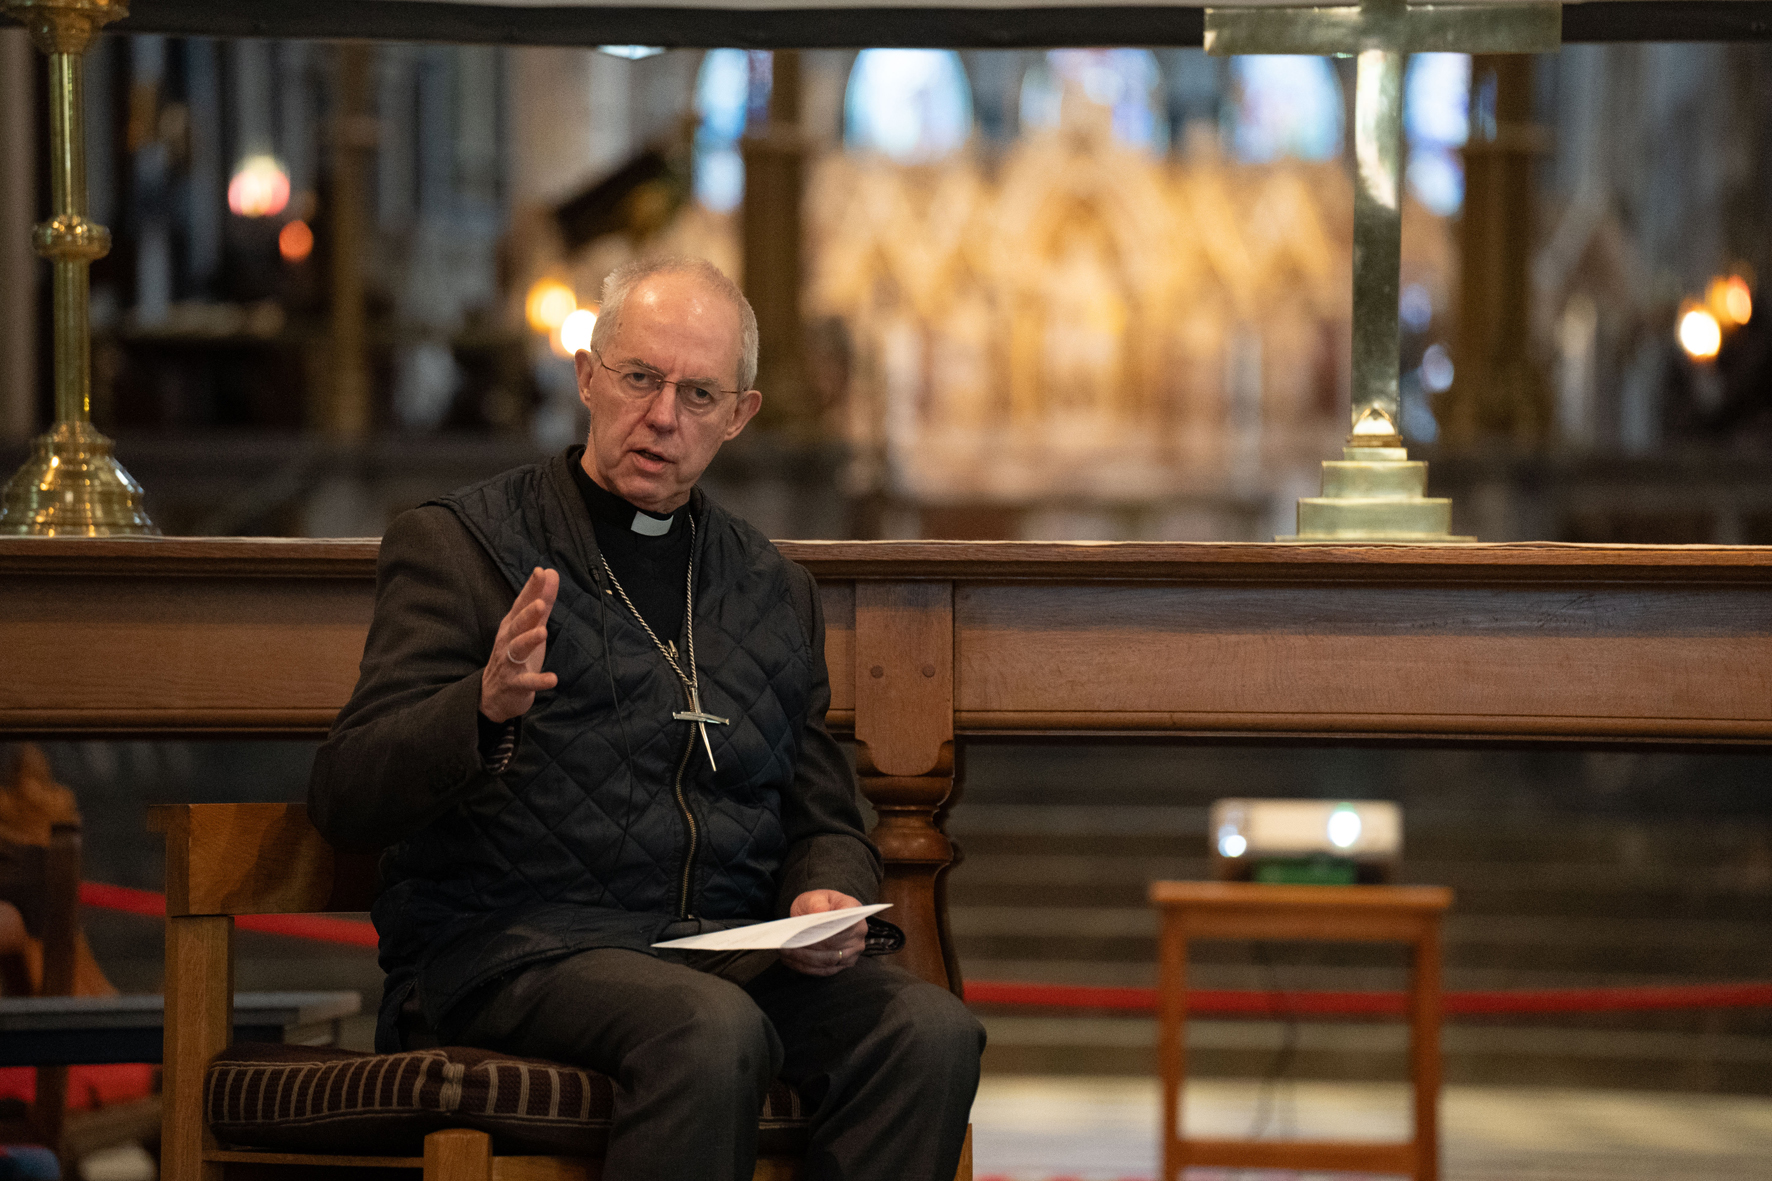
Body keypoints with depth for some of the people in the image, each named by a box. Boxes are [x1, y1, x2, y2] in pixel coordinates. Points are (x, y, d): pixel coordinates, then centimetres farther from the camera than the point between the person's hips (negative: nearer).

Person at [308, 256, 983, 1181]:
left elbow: (825, 820, 27)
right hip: (516, 946, -5)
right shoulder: (459, 544, 4)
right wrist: (485, 708, -26)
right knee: (714, 1032, -36)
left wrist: (828, 896, 1)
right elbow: (344, 795, -6)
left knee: (930, 1031, -25)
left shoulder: (776, 593, 20)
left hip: (728, 950, 5)